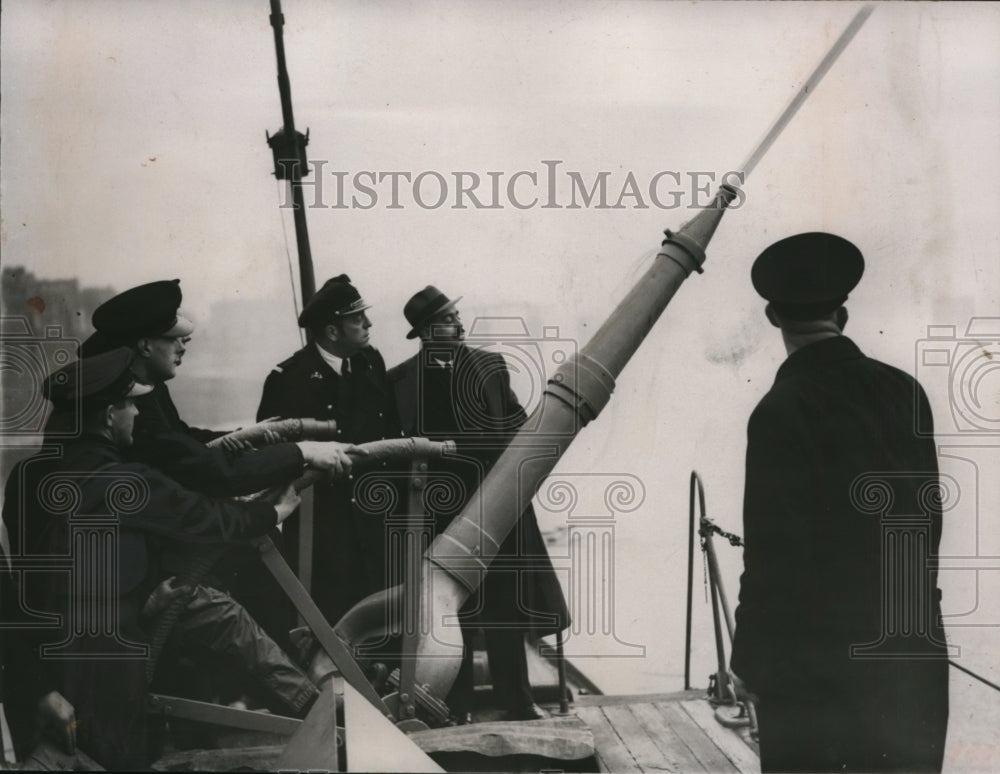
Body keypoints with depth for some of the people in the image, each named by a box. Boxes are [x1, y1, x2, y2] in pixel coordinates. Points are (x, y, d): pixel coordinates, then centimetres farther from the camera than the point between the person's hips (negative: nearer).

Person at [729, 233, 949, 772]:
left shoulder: (783, 410, -17)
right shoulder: (904, 391, 1)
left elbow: (773, 551, -17)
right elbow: (928, 512, 9)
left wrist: (751, 659, -7)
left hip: (816, 664, -5)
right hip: (912, 653, 6)